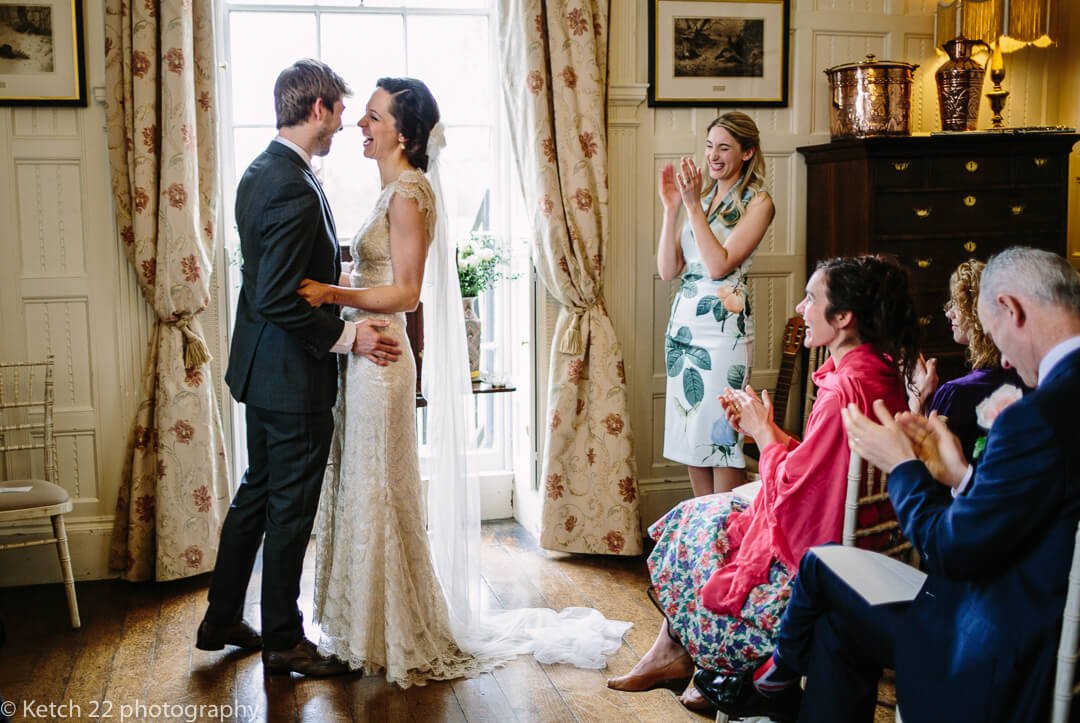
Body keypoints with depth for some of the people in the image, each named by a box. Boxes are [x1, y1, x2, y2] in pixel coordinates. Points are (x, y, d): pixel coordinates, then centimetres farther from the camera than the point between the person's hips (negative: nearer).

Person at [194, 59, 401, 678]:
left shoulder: (261, 172, 8)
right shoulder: (296, 190, -24)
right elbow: (279, 301, -27)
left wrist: (339, 271, 15)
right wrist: (347, 336, -19)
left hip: (263, 367, 10)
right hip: (293, 376, -10)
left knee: (257, 492, 20)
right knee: (291, 507, 3)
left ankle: (223, 621, 33)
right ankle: (283, 641, 19)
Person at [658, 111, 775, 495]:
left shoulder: (757, 202, -3)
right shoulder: (702, 197, 14)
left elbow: (720, 265, -16)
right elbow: (668, 270, 5)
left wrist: (694, 205, -16)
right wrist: (671, 207, -3)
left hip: (722, 326, -7)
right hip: (682, 323, 7)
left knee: (721, 438, -3)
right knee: (689, 435, 10)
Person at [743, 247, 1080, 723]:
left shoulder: (1040, 416, -27)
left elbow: (953, 552, -20)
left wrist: (901, 465, -6)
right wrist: (961, 475, 7)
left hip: (1005, 666, -9)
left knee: (821, 567, 7)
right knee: (839, 622, 19)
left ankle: (784, 668, 36)